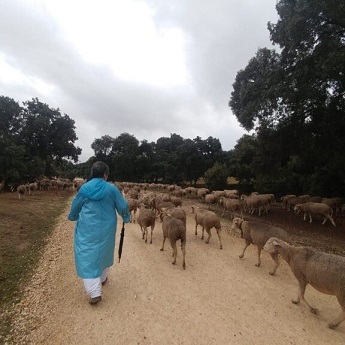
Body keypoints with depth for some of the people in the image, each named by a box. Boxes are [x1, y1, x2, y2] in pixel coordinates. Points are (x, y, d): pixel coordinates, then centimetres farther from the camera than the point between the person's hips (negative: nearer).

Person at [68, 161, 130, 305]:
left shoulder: (84, 188, -4)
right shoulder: (111, 188, -8)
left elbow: (75, 206, 10)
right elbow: (123, 206, -4)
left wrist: (72, 217, 31)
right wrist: (126, 218, 17)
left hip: (87, 228, -1)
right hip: (106, 228, 1)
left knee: (88, 257, 3)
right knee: (104, 252, 22)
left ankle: (95, 292, -1)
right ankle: (102, 278, 42)